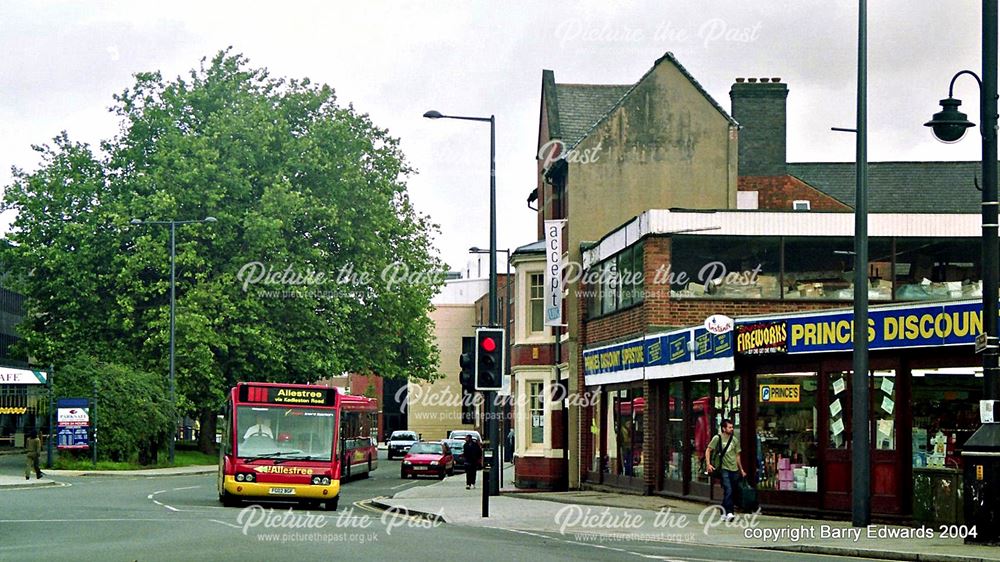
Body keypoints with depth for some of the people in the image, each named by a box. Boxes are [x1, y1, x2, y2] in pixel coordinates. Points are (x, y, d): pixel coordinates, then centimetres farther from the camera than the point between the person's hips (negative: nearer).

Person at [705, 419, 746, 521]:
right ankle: (729, 513, -20)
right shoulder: (717, 438, -2)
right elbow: (708, 451, -1)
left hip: (734, 470, 5)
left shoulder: (734, 440, 13)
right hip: (724, 469, -5)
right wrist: (708, 464, -13)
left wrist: (741, 469, 19)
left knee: (731, 492, 9)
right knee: (728, 491, -17)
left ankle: (724, 512, 21)